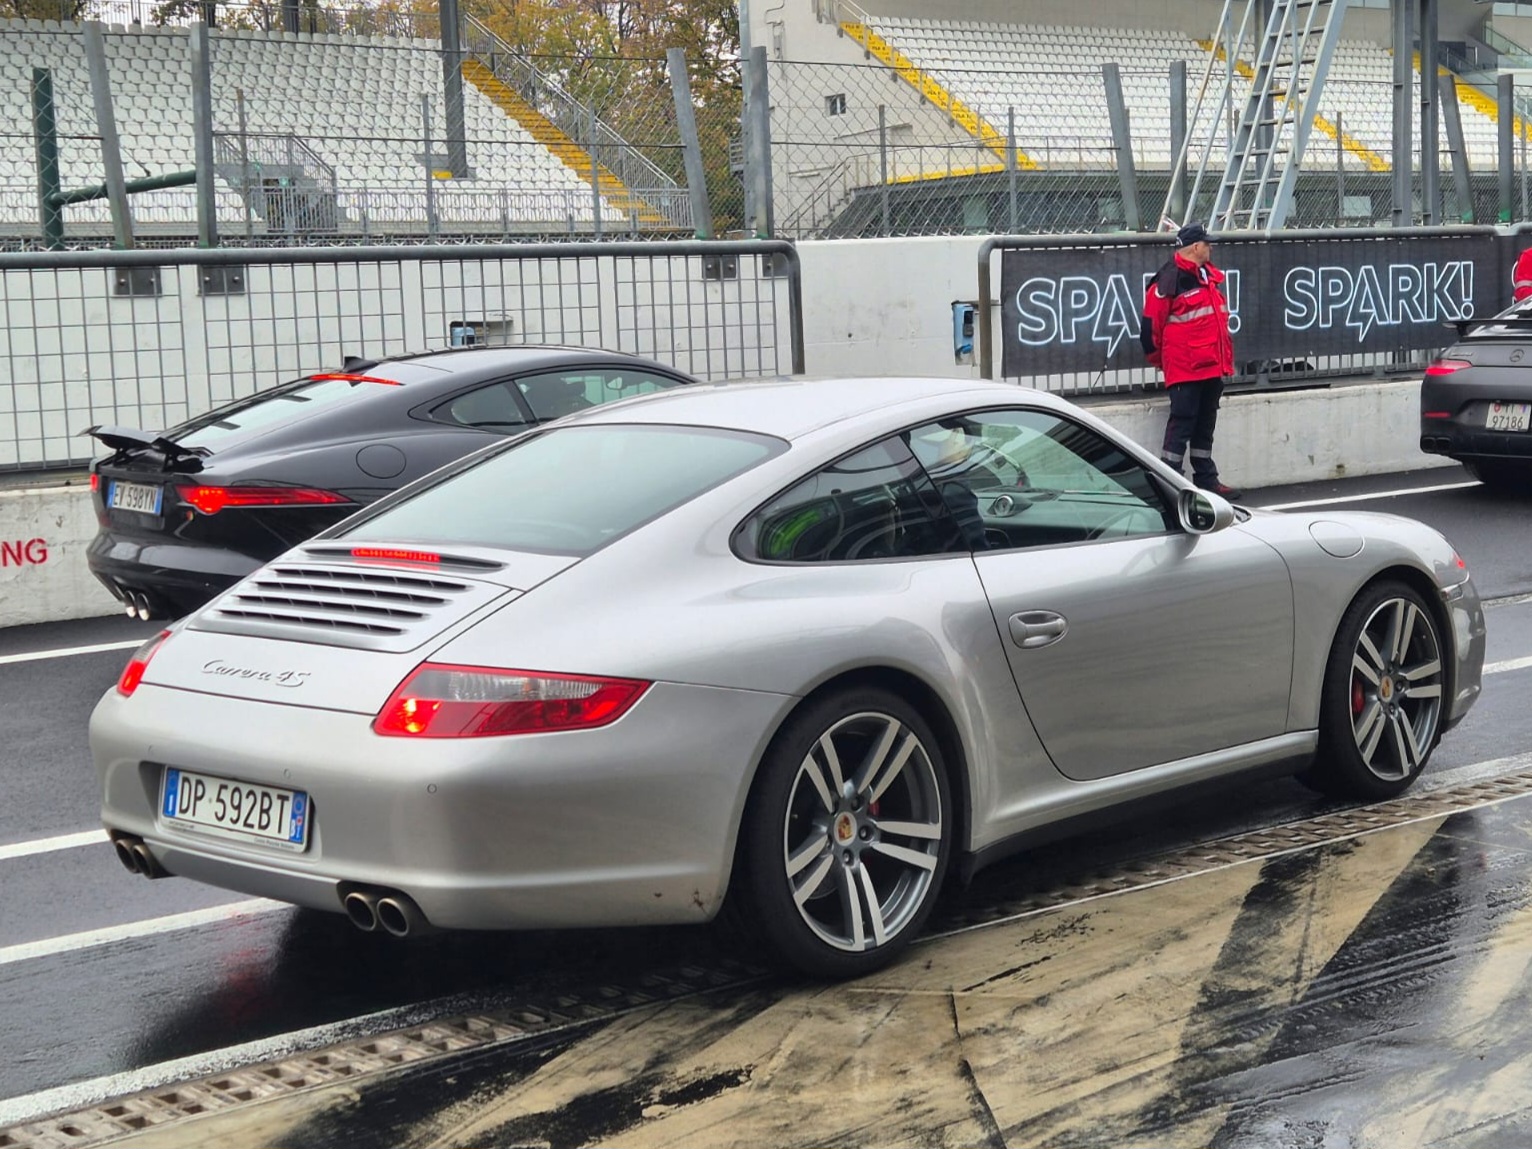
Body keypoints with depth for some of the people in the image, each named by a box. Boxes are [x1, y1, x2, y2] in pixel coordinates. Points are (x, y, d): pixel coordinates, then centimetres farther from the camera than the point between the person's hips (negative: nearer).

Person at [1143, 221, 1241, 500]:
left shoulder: (1208, 275, 14)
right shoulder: (1172, 278, -14)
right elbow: (1152, 320, -11)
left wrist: (1225, 356, 23)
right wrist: (1158, 356, 0)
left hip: (1213, 366, 9)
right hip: (1185, 369, -9)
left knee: (1205, 424, 15)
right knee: (1182, 422, -7)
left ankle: (1206, 480, 24)